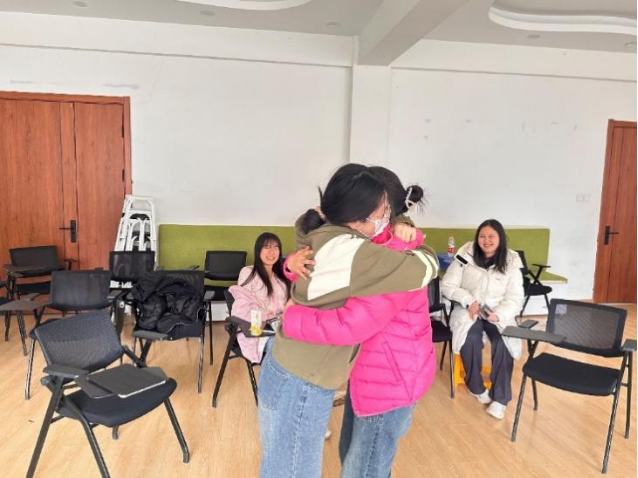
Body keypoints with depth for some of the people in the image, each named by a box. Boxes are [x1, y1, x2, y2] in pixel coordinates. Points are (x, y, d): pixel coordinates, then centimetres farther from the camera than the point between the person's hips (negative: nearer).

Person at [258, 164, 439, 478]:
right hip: (300, 386, -9)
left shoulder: (322, 233, -2)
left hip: (286, 368, 9)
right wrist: (418, 248, 2)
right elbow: (426, 267, -22)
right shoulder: (352, 252, -28)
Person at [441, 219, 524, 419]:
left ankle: (500, 397, -12)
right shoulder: (466, 255, -5)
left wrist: (498, 314, -24)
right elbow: (447, 285, -3)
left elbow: (515, 298, -5)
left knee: (504, 342, -29)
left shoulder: (511, 262, -2)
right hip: (469, 309, -1)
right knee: (470, 337, -31)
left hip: (498, 312, 1)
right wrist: (469, 301, -18)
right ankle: (476, 386, -6)